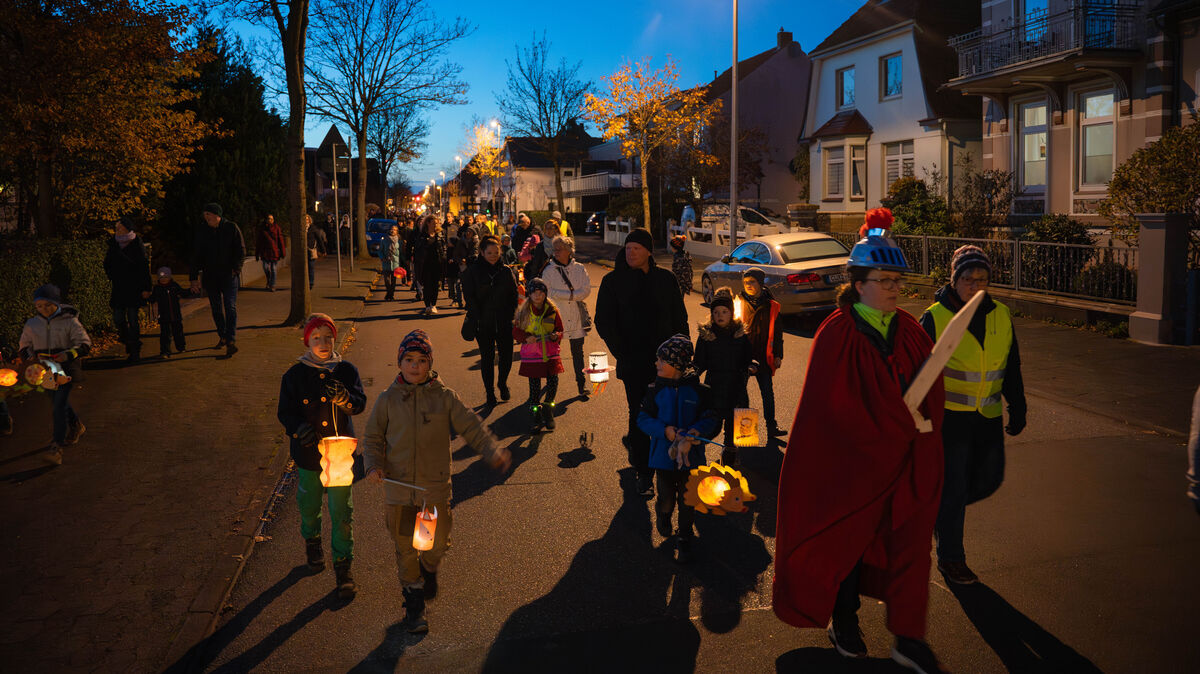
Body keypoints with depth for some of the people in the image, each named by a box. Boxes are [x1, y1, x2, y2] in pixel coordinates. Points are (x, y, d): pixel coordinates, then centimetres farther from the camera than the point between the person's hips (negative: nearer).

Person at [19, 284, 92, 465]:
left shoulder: (69, 321, -7)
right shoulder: (31, 325, 6)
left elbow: (85, 344, -7)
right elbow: (23, 346, 18)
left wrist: (68, 354, -23)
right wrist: (30, 357, -3)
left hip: (66, 369, -5)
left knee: (60, 405, -14)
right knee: (58, 404, 18)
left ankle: (56, 447, -16)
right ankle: (76, 427, 46)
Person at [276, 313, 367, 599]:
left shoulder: (346, 370, -2)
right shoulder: (295, 374, -3)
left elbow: (360, 404, -10)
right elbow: (285, 412, -1)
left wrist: (344, 398, -32)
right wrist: (299, 428, -22)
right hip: (308, 453, 1)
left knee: (342, 511, -1)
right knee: (309, 505, 18)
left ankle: (343, 566, 11)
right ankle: (312, 543, 48)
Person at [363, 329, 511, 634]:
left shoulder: (444, 397, -2)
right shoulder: (388, 400, 0)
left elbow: (471, 426, -4)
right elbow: (373, 438, 8)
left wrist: (492, 451, -20)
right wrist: (374, 465, -10)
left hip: (436, 487, 0)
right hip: (399, 488, 0)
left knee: (438, 542, 14)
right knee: (406, 548, 9)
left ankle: (429, 569, 50)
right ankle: (414, 602, 29)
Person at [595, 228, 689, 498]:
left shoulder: (665, 279, 7)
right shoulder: (613, 281, -1)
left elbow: (679, 318, 12)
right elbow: (603, 321, -2)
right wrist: (621, 353, -11)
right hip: (633, 361, -3)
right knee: (639, 413, -1)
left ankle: (633, 442, 39)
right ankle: (643, 473, 12)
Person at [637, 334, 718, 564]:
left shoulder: (698, 390, -8)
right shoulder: (656, 390, -4)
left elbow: (709, 419, -5)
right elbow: (643, 419, -3)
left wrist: (694, 433, -25)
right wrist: (665, 430, -19)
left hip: (690, 455, -1)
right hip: (664, 455, 1)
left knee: (687, 500, 8)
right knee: (667, 499, 9)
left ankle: (684, 538, 27)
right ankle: (663, 514, 45)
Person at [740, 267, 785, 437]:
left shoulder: (771, 306, 3)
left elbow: (776, 333, 9)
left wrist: (778, 355, 6)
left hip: (763, 357, 0)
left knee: (768, 391, 2)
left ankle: (772, 425, 10)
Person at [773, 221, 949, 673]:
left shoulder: (909, 331, 4)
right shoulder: (837, 335, -13)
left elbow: (931, 387, 7)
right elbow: (834, 405, -17)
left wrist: (920, 426, -12)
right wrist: (893, 433, -15)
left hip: (907, 462, 5)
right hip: (852, 461, -4)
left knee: (910, 542, 6)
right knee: (846, 541, 13)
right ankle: (842, 623, 35)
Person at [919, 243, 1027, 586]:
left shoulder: (1001, 316, 4)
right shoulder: (934, 318, -11)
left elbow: (1012, 370, 14)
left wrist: (1017, 409, 13)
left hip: (988, 418, 5)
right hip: (949, 417, -5)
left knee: (988, 480, 11)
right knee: (953, 488, 2)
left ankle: (939, 507, 38)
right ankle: (950, 558, 18)